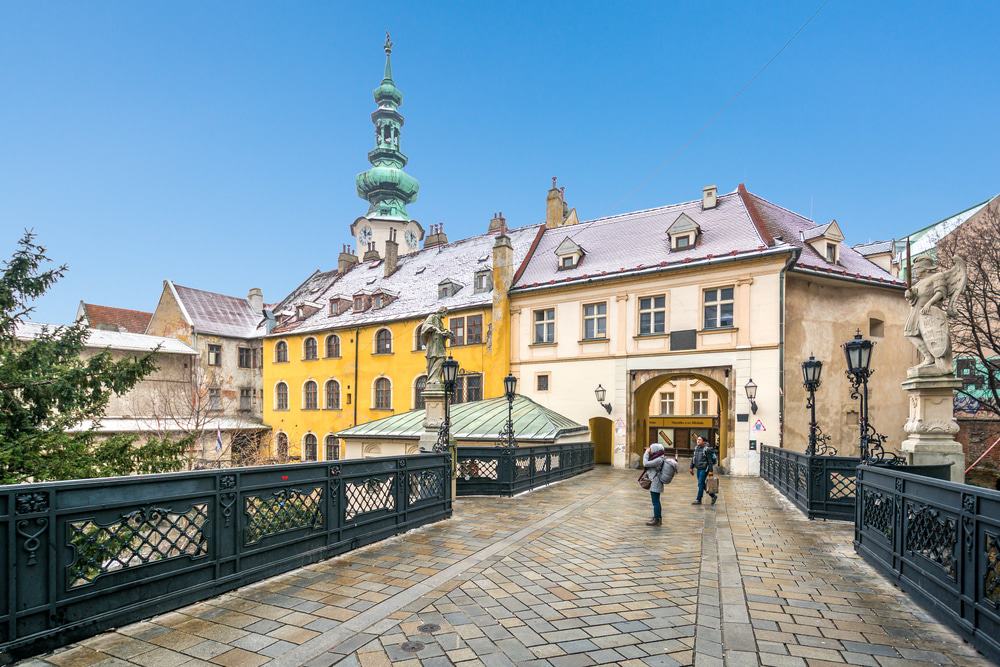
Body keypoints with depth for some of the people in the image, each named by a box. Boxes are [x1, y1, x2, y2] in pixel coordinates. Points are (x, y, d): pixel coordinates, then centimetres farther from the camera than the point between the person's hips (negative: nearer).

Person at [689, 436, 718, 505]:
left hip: (704, 469, -8)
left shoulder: (706, 449, -14)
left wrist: (710, 471, -17)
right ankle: (713, 496, 28)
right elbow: (693, 458, 15)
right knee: (702, 484, 13)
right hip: (698, 469, 8)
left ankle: (698, 500, 2)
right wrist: (691, 468, 14)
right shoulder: (696, 448, 8)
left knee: (700, 484, -6)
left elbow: (710, 461, -15)